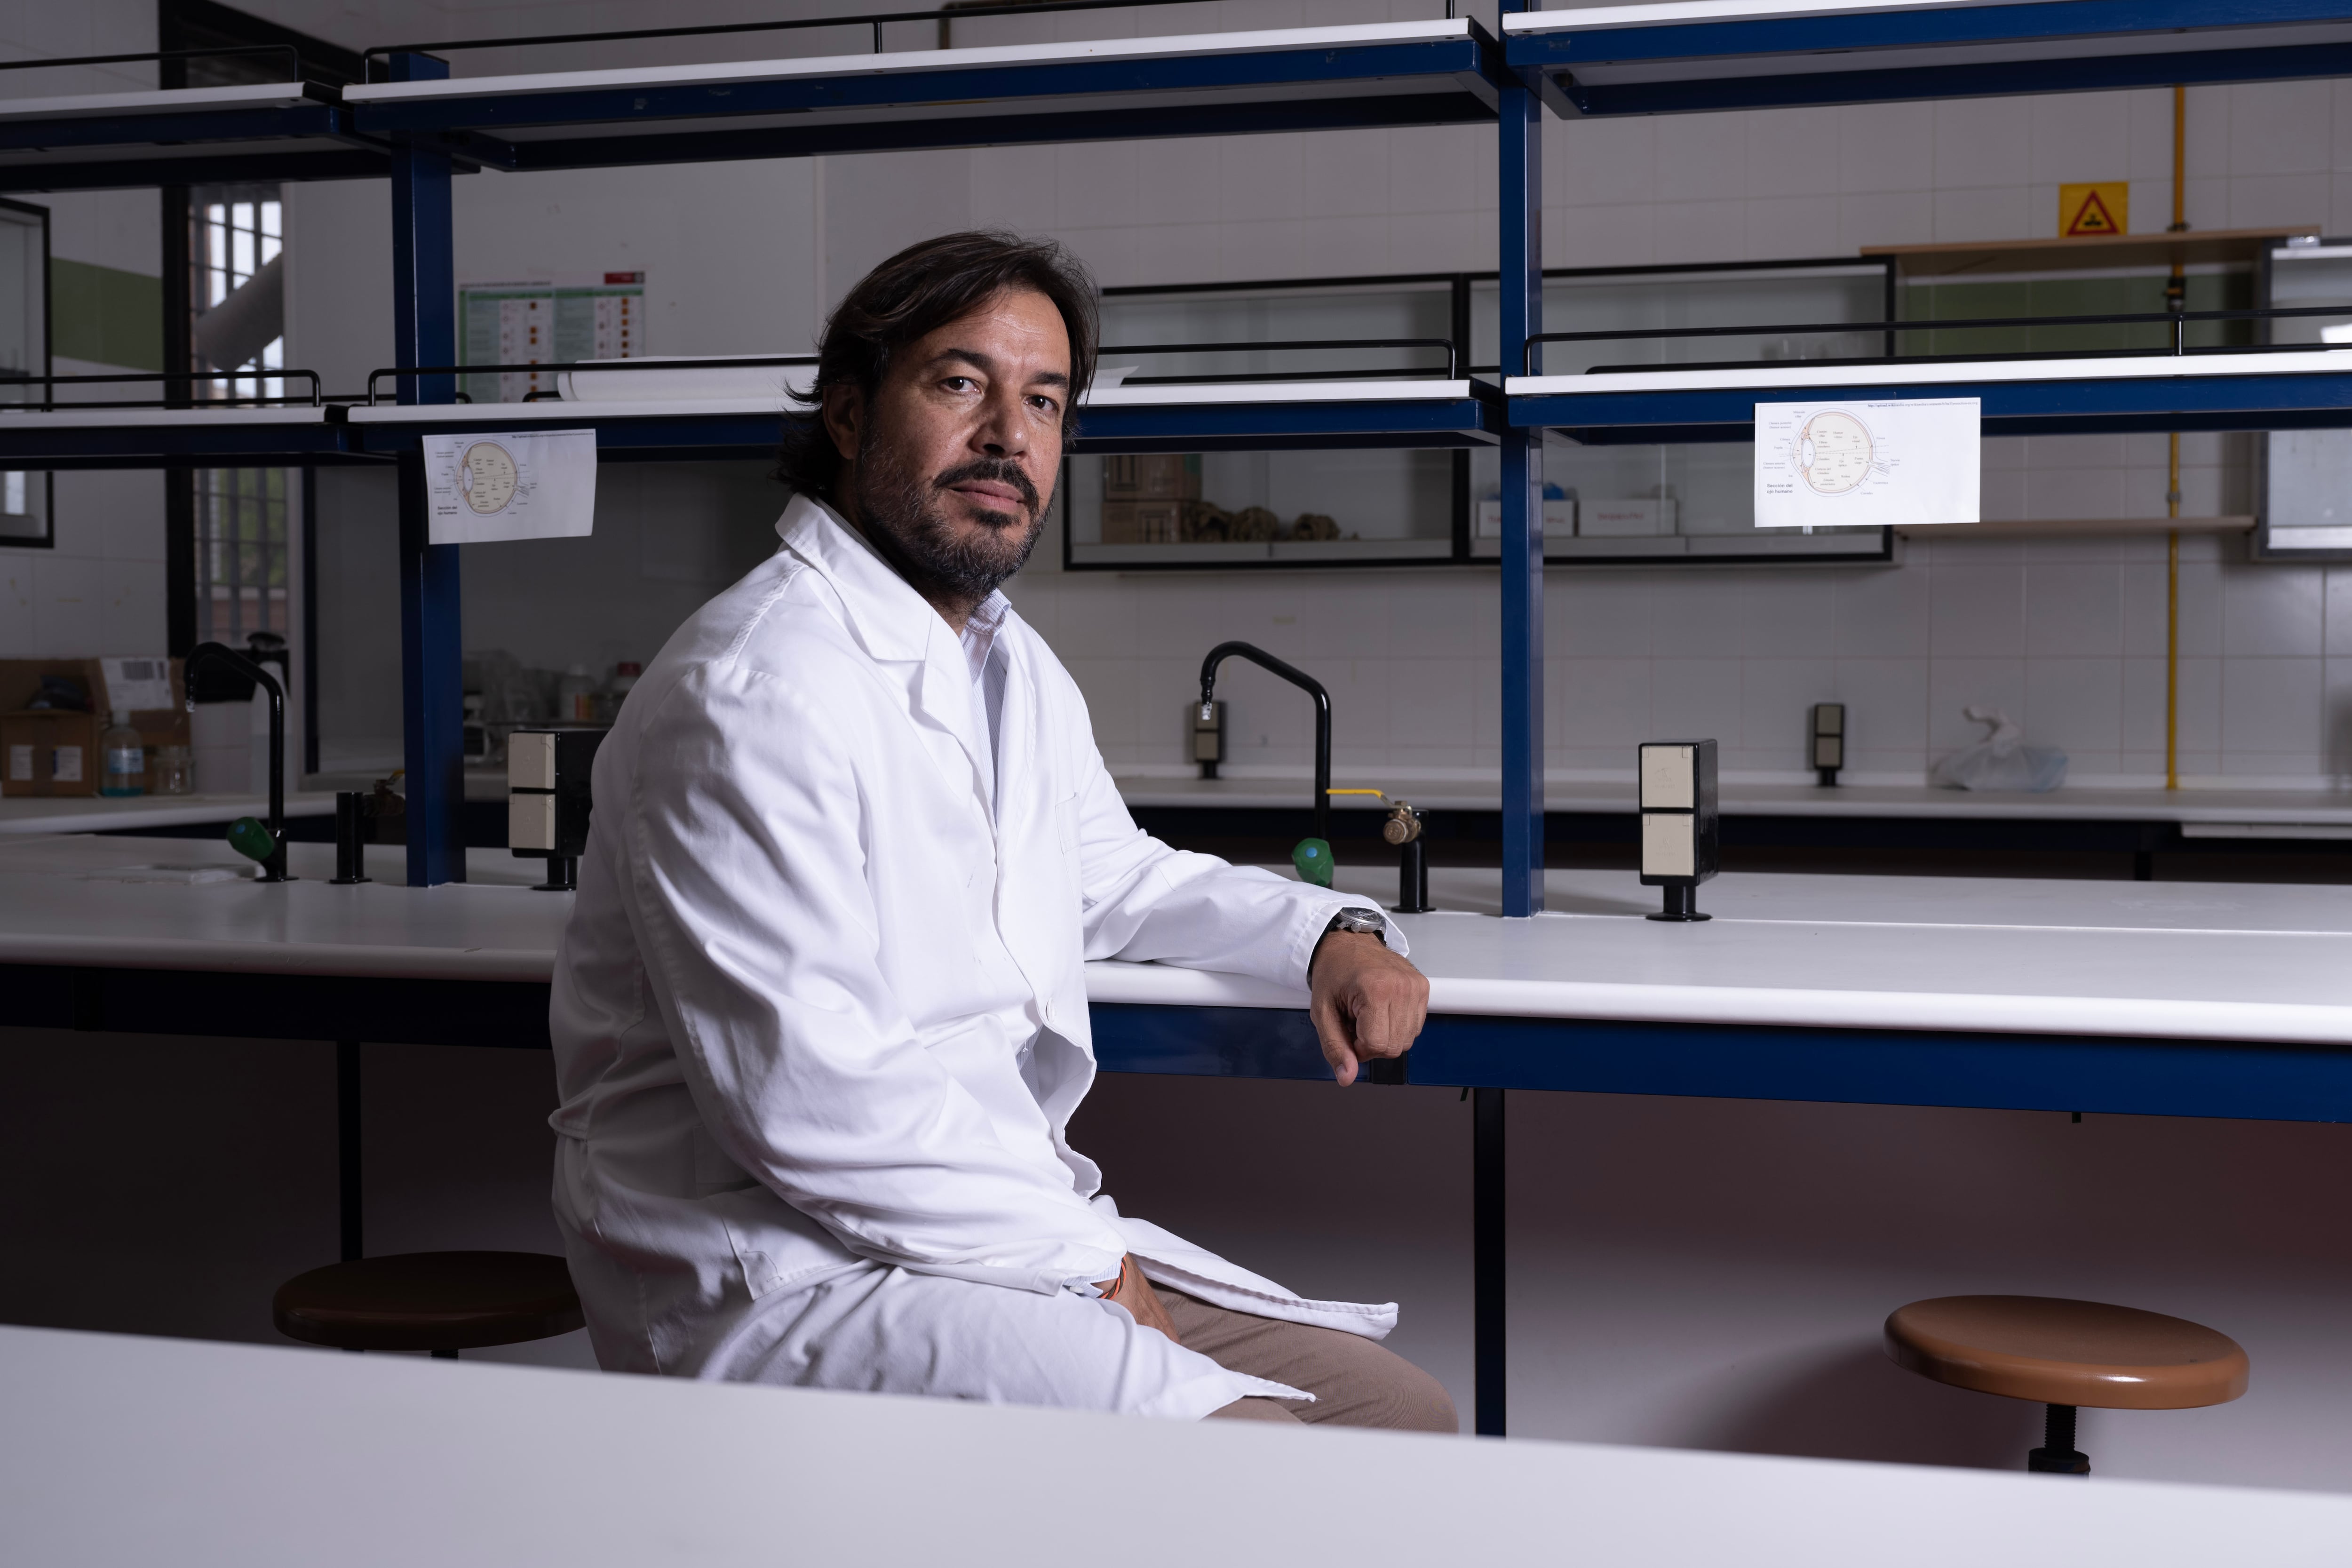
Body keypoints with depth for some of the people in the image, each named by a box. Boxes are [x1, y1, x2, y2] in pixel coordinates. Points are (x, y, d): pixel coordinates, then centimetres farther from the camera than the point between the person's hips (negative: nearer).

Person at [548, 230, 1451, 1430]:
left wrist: (1328, 936, 12)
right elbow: (806, 1093, -23)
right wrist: (1086, 1264, -16)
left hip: (1016, 1231, 10)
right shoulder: (749, 692, -18)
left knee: (1401, 1417, 4)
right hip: (782, 1283, -9)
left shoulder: (1014, 667, 14)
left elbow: (1115, 878, 31)